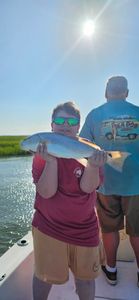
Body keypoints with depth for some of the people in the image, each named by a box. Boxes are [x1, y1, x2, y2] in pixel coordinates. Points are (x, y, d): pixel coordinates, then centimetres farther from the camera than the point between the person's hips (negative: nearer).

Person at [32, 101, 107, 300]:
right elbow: (46, 192, -17)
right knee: (44, 276, 16)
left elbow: (88, 187, -15)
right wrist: (51, 160, -30)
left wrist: (93, 165, -33)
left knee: (85, 277, 17)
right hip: (48, 227, -1)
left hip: (84, 229, 2)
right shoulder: (42, 152, -8)